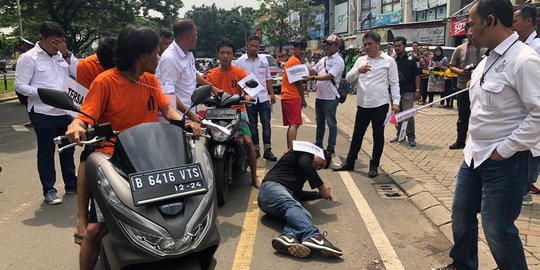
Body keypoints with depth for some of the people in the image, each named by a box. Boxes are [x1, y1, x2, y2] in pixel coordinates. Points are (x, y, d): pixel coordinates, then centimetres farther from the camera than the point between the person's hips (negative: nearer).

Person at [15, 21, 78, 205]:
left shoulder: (62, 56, 11)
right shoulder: (28, 58, -7)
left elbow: (79, 74, 3)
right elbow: (20, 86, -10)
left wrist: (67, 54, -6)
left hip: (64, 112, 6)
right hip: (43, 114, -6)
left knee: (68, 149, 14)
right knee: (46, 152, 4)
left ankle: (71, 185, 26)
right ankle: (49, 190, 14)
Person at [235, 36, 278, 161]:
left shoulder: (264, 60, 9)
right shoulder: (240, 61, -1)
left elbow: (268, 78, 14)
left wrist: (272, 93, 9)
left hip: (263, 97, 2)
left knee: (266, 125, 1)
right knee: (252, 126, 7)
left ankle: (267, 150, 5)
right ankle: (256, 148, 16)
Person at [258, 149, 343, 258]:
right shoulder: (306, 152, 13)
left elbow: (298, 194, 36)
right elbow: (305, 165, -9)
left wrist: (319, 194, 38)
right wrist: (322, 187, 0)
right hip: (272, 187, -7)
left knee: (305, 215, -24)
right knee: (292, 206, -38)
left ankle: (288, 238, -54)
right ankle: (313, 236, -63)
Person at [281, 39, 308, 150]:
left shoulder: (290, 60, 20)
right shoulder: (296, 61, -10)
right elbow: (298, 82, -11)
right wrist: (303, 99, -5)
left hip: (287, 96, 10)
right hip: (293, 96, -10)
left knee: (292, 124, 12)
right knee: (295, 124, -16)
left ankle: (289, 149, 15)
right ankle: (292, 149, -23)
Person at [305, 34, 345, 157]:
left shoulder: (338, 61, -12)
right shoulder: (323, 60, 13)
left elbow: (329, 76, -23)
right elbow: (313, 71, 17)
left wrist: (312, 78, -28)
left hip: (330, 98, -8)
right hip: (319, 96, 8)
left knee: (331, 124, 2)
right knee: (319, 122, 17)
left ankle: (331, 148, 10)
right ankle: (318, 145, 29)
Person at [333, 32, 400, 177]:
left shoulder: (389, 61, -1)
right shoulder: (361, 60, 9)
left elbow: (394, 83, -2)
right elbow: (348, 78, 3)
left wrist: (395, 102, -10)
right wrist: (358, 71, -17)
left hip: (380, 104, -3)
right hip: (363, 104, 3)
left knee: (378, 135, 7)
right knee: (357, 134, 12)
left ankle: (374, 165, 18)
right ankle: (349, 162, 23)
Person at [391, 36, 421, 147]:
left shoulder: (412, 59, -1)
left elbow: (417, 75, -2)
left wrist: (417, 90, -7)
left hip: (408, 92, -4)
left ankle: (411, 136, 4)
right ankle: (399, 134, 23)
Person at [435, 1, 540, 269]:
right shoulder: (488, 59, 8)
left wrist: (505, 150, -18)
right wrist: (474, 144, 12)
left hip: (503, 160, -9)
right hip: (474, 154, 9)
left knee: (497, 228, 2)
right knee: (461, 214, 19)